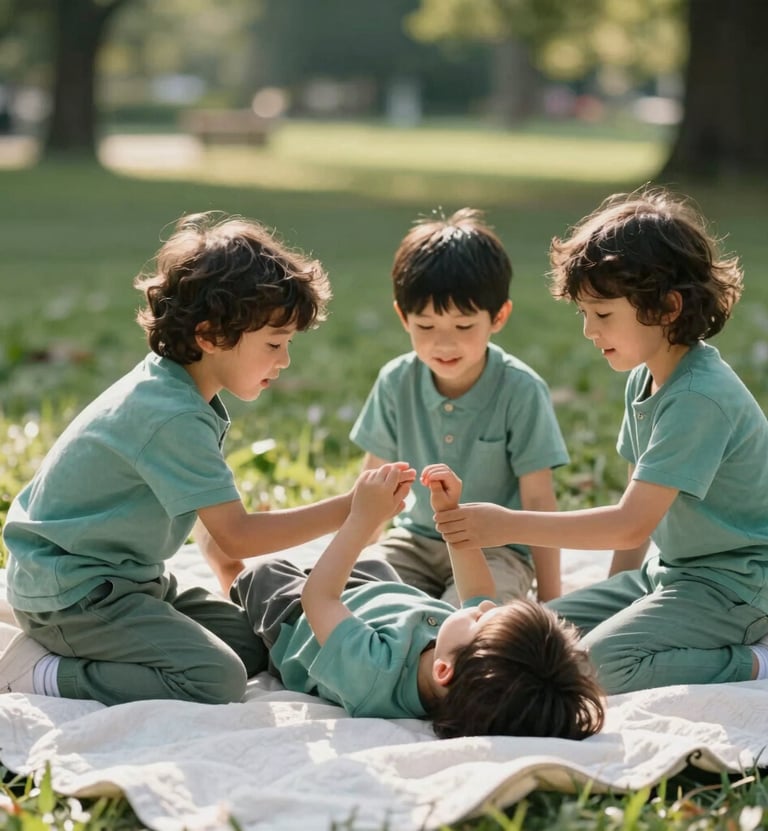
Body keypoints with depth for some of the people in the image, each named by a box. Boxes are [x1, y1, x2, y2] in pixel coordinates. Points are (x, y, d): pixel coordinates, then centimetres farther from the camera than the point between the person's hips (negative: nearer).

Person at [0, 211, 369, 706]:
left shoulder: (173, 388, 6)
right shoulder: (173, 416, -25)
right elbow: (237, 535, -25)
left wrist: (224, 546, 16)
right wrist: (346, 511, -24)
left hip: (123, 575, 10)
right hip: (71, 591, -10)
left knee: (251, 644, 7)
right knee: (217, 679, -21)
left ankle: (60, 648, 9)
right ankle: (40, 674, -11)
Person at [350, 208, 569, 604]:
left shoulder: (521, 391, -16)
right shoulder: (396, 382, -6)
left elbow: (538, 499, -13)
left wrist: (550, 602, -13)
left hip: (498, 547, -4)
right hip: (417, 539, 4)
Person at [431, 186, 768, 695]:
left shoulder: (699, 397, -24)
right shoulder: (645, 379, 6)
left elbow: (632, 523, -28)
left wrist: (511, 525, -26)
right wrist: (617, 592, 7)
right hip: (669, 571, 10)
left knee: (600, 663, -25)